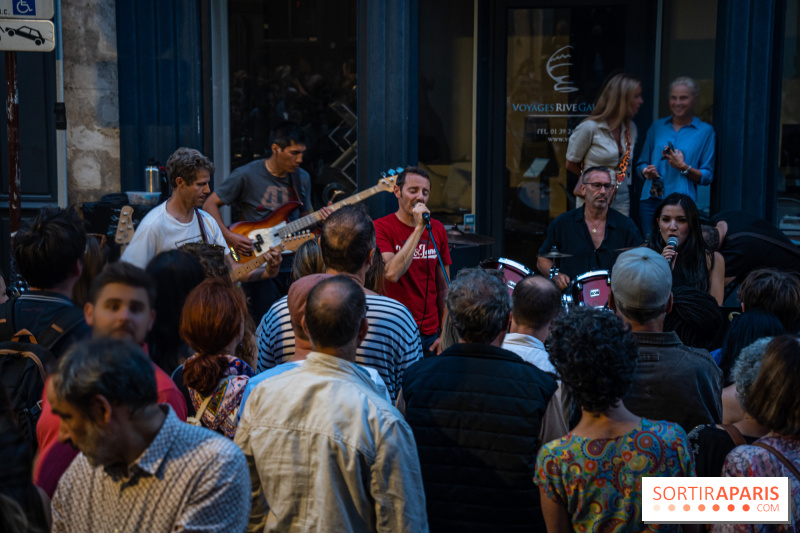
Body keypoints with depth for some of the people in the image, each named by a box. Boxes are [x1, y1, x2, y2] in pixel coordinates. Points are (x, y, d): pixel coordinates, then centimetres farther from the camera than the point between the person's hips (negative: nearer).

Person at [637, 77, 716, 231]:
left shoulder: (705, 131, 7)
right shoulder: (657, 127, 16)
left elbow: (708, 177, 3)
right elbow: (641, 164, 19)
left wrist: (684, 168, -12)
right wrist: (646, 171, -3)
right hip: (651, 201, 3)